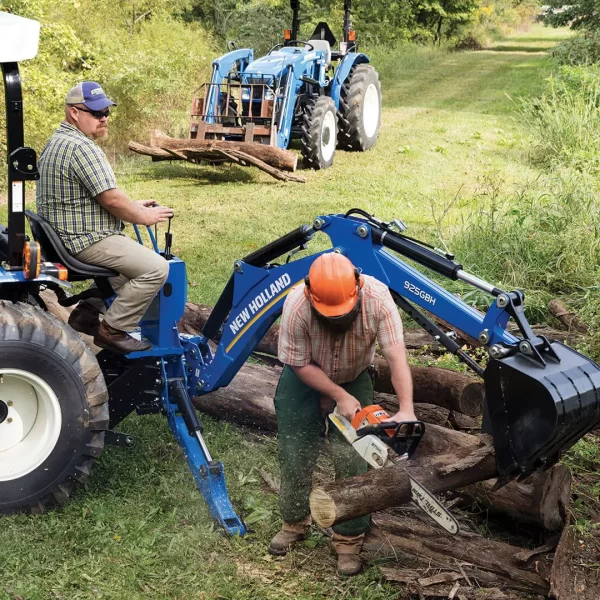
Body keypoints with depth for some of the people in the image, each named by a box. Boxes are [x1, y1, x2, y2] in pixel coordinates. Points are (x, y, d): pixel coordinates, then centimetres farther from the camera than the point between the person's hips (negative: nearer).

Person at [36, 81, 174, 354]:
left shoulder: (59, 141, 14)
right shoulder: (81, 147, -22)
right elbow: (111, 200, -23)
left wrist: (133, 206, 15)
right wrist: (145, 216, -6)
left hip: (66, 234, 11)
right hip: (86, 239, -11)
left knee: (131, 255, 30)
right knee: (156, 268, -15)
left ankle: (88, 311, 24)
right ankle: (112, 330, -7)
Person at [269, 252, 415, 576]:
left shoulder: (377, 298, -35)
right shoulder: (296, 306, -36)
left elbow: (397, 357, -37)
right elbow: (300, 365, -22)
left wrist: (406, 410, -48)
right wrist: (340, 397, -27)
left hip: (353, 379, 0)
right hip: (305, 379, 0)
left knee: (351, 458, -7)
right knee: (295, 454, 3)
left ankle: (349, 540, 7)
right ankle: (295, 523, 27)